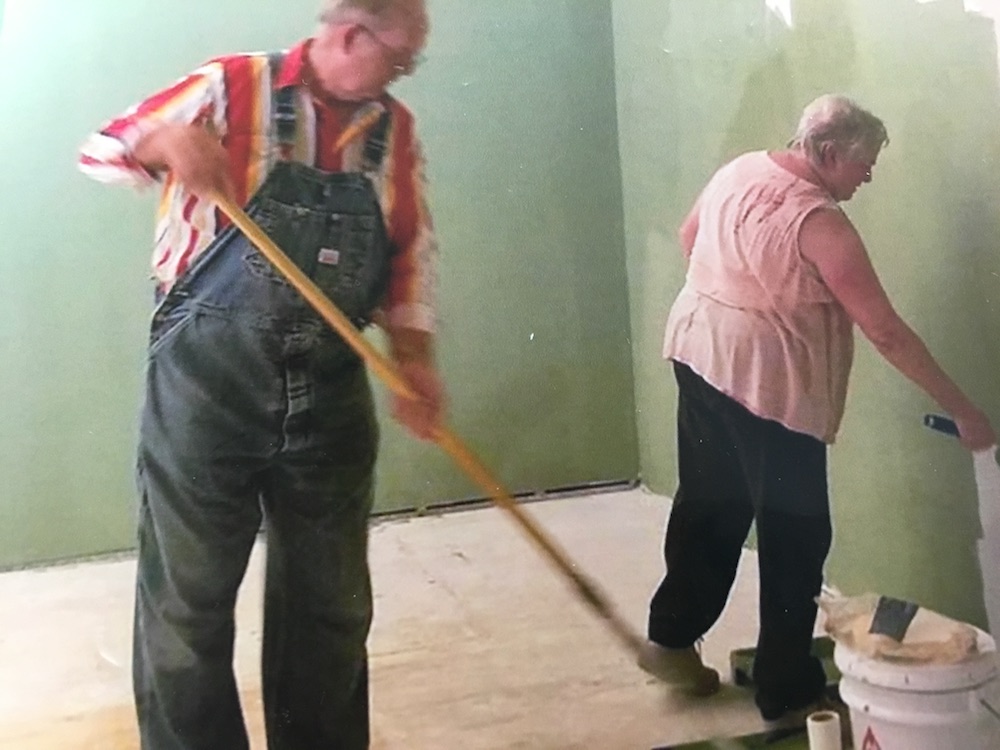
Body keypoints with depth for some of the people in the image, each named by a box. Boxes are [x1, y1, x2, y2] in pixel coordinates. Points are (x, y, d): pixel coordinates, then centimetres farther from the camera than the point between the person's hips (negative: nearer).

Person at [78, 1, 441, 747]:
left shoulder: (395, 129, 8)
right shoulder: (233, 87, -4)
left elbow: (412, 255, 10)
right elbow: (100, 151, 0)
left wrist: (415, 356, -4)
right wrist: (166, 140, -21)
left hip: (329, 392, 4)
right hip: (206, 382, -4)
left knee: (331, 602, 15)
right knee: (188, 599, 5)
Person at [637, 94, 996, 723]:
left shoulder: (739, 170, 4)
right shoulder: (820, 223, -19)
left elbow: (690, 237, 21)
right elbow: (887, 333, -19)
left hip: (699, 355, 9)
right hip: (767, 384, -8)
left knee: (708, 505, 20)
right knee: (795, 534, 3)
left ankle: (672, 638, 30)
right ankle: (788, 690, 14)